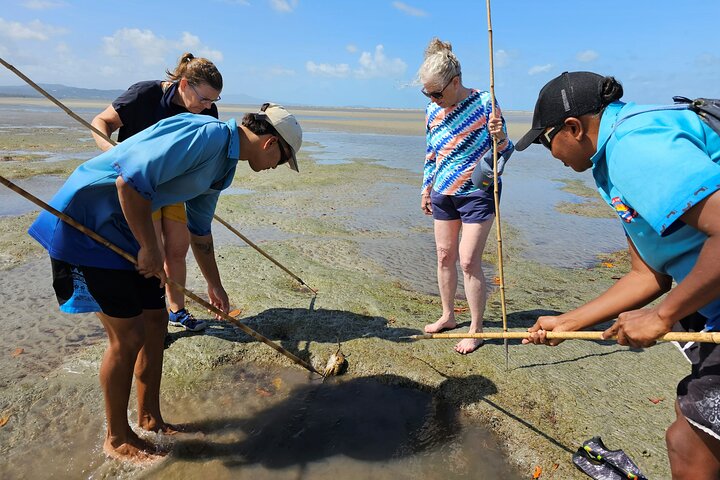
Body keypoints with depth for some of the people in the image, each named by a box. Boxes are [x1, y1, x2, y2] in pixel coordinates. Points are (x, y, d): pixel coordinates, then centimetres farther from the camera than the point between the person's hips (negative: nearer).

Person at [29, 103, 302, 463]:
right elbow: (130, 181, -28)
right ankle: (117, 439, 18)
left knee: (156, 319, 12)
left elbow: (200, 232, 21)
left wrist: (214, 285, 29)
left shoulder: (222, 166, 10)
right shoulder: (206, 135, -21)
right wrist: (149, 249, -17)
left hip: (123, 229, 10)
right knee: (128, 335, -4)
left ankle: (149, 417, 29)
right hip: (83, 221, -10)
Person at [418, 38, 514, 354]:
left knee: (468, 261, -7)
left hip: (477, 193, -6)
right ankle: (448, 316, 29)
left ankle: (476, 329, 9)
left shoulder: (484, 103, -13)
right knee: (444, 256, 12)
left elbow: (504, 152, -10)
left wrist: (499, 137, -32)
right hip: (443, 193, 6)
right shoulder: (432, 110, 3)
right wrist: (426, 188, 17)